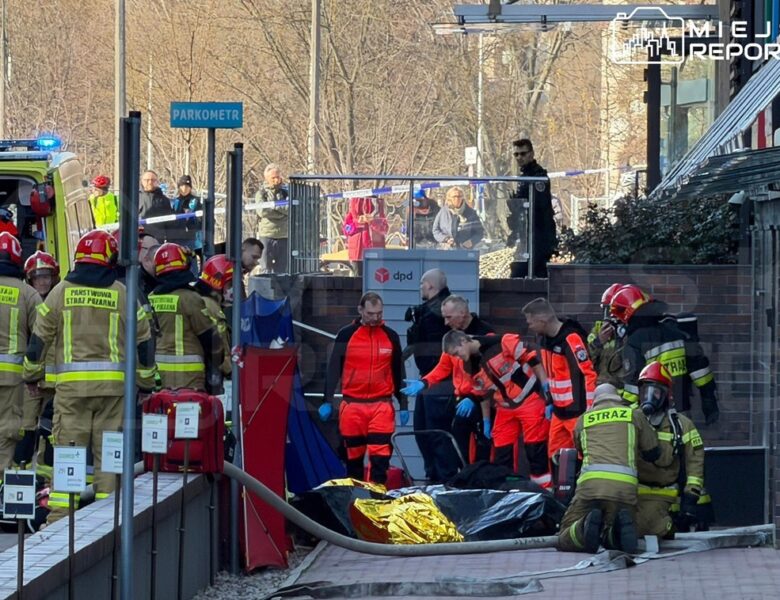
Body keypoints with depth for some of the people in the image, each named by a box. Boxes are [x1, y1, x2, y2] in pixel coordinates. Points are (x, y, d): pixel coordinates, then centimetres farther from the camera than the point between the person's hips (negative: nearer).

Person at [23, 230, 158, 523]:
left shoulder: (61, 292, 3)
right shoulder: (123, 295, 4)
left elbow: (40, 337, 7)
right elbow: (142, 341, 10)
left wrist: (32, 374, 22)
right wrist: (146, 383, 21)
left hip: (71, 384, -1)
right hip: (113, 385, 1)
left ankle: (59, 515, -4)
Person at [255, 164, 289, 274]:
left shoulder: (285, 192, 10)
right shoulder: (262, 193, 4)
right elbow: (262, 211, -12)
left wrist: (274, 206, -12)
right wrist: (282, 212, -9)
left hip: (283, 235, 2)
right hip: (267, 235, -2)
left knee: (281, 269, 5)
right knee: (266, 269, -4)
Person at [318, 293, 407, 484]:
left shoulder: (391, 337, 8)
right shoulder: (346, 335, 2)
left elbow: (398, 373, 15)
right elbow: (333, 369, 2)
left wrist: (403, 404, 13)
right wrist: (327, 401, -6)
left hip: (382, 406, 0)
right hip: (352, 405, 0)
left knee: (380, 457, -9)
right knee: (353, 455, 8)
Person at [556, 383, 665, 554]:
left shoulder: (583, 419, 26)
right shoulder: (635, 415, 21)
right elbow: (654, 454, 26)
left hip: (590, 482, 0)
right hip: (625, 485, 0)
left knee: (565, 540, 9)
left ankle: (586, 526, -25)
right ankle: (618, 529, -19)